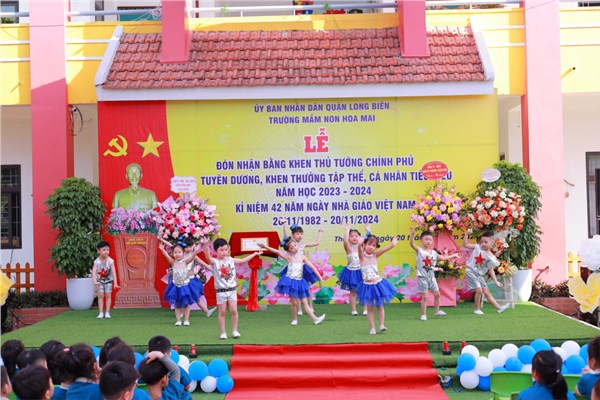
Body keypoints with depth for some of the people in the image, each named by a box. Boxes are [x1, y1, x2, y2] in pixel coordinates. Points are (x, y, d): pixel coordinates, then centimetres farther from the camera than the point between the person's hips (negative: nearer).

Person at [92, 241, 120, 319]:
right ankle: (101, 313, 2)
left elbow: (113, 272, -22)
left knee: (108, 295, -2)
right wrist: (95, 281, -43)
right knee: (100, 296, -2)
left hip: (109, 281, 0)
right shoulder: (97, 261, -19)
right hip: (100, 281, 0)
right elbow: (94, 271, -28)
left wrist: (115, 283, -29)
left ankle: (107, 313, 3)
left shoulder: (110, 261, -20)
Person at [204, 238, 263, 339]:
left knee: (233, 310, -2)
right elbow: (208, 257, -27)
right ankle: (223, 333, 11)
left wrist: (255, 254, 24)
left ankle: (234, 330, 11)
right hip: (221, 291, -3)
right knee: (222, 312, 2)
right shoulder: (215, 262, -6)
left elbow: (243, 260, 19)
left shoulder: (231, 260, 7)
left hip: (232, 290, 3)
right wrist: (206, 246, -45)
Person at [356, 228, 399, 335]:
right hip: (367, 285, -2)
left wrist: (393, 244, -26)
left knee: (380, 305, 10)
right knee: (370, 307, 4)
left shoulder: (375, 255, 0)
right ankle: (372, 328, 9)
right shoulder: (362, 256, -9)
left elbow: (386, 249, -11)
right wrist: (359, 244, -51)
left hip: (378, 284, 2)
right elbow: (359, 249, -31)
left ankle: (382, 325, 19)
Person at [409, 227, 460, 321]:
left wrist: (452, 256, 22)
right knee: (424, 296, -4)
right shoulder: (419, 250, -7)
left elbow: (442, 258, 23)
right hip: (422, 277, -6)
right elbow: (412, 244, -23)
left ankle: (436, 311, 26)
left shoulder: (433, 252, 9)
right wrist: (412, 234, -38)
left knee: (437, 294, 9)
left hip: (431, 276, 6)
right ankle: (423, 314, 5)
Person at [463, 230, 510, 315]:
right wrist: (466, 234, -17)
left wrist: (496, 282, 6)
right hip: (471, 271, -5)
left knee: (487, 292, 12)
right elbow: (465, 244, -6)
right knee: (479, 290, -16)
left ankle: (498, 308, 17)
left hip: (479, 275, 5)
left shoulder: (492, 258, 1)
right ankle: (477, 309, -2)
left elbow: (491, 271, 8)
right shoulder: (477, 247, -6)